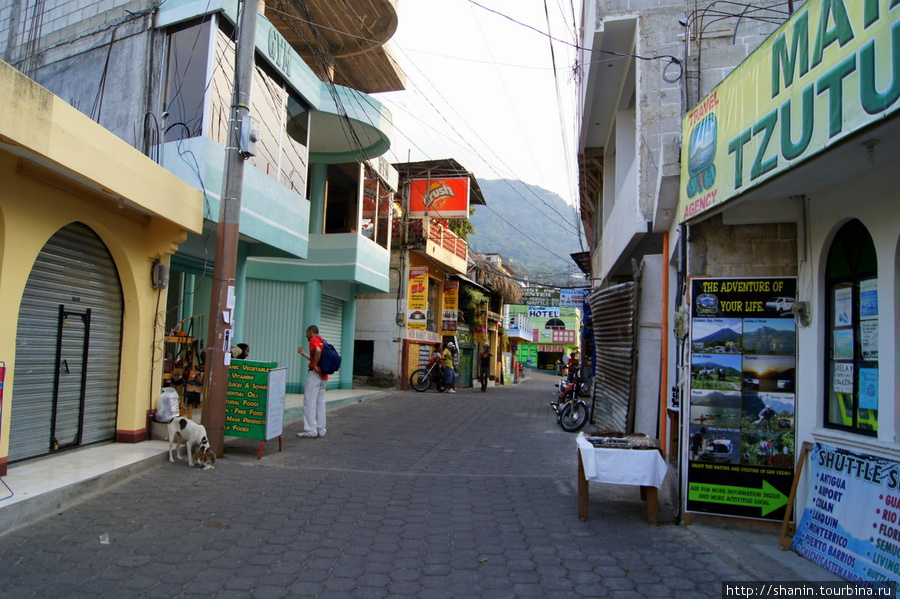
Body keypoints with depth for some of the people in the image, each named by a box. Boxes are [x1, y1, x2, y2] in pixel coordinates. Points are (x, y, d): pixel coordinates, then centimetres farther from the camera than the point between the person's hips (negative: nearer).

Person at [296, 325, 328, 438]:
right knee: (320, 402, 11)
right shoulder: (323, 341, 21)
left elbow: (318, 351, -29)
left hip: (315, 374, -9)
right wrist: (303, 354, 30)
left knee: (310, 401, -6)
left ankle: (311, 430, -7)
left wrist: (314, 366, -20)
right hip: (324, 375, 9)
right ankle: (321, 430, 13)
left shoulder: (314, 340, -7)